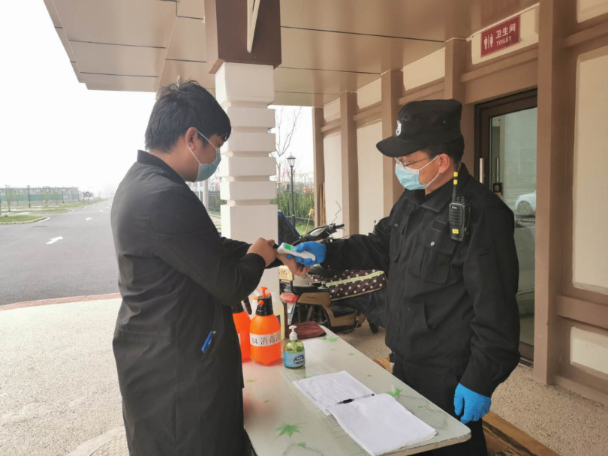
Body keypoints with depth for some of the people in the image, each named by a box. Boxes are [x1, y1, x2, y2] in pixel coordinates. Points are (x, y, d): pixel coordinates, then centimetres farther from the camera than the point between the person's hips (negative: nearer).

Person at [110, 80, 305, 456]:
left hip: (159, 361, 10)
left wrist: (278, 255, 14)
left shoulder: (143, 184, 5)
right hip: (178, 372, -10)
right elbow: (231, 284, -23)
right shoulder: (164, 198, -29)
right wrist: (258, 257, -2)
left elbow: (215, 249, 12)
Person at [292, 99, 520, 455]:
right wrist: (326, 252, 2)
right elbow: (380, 247, 14)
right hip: (405, 362, 9)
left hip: (450, 376, -8)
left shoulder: (481, 214, -24)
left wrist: (480, 381, -19)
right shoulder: (412, 200, 4)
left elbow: (496, 311, -23)